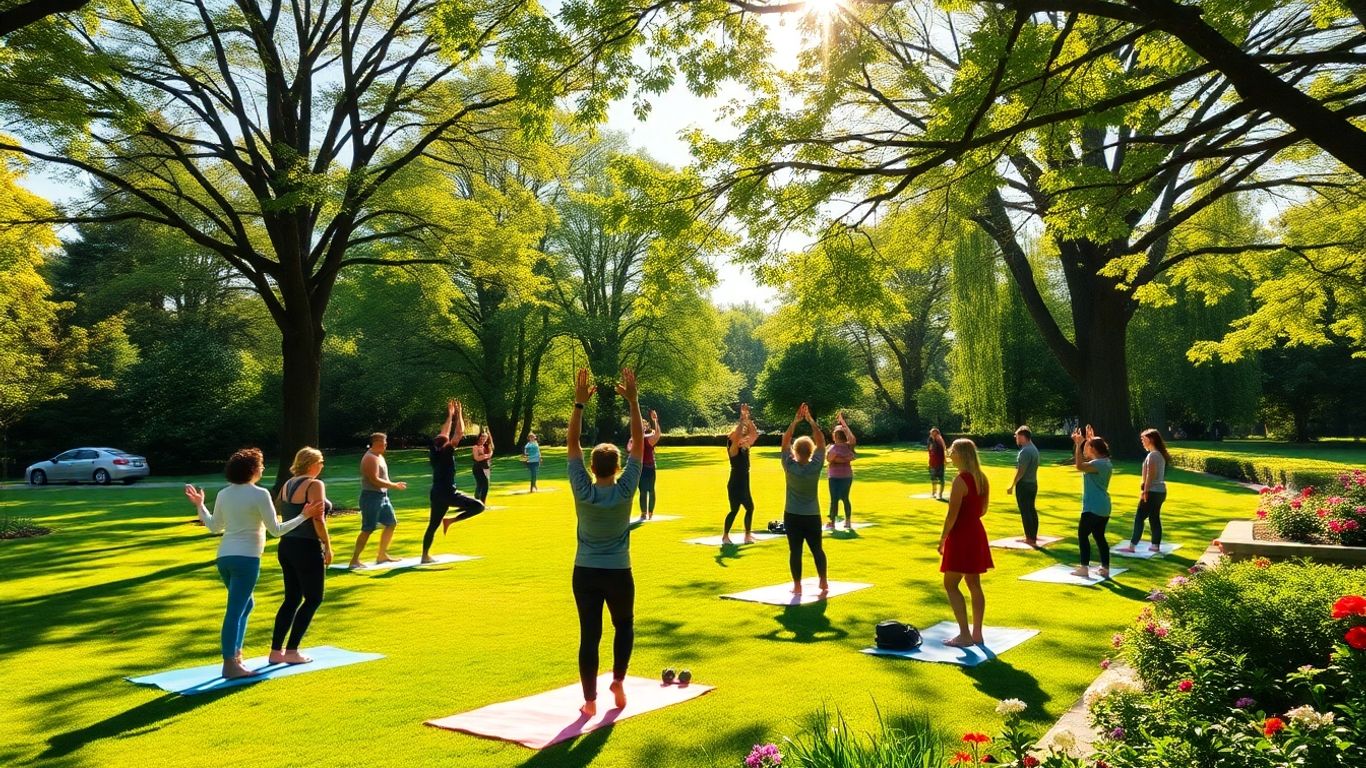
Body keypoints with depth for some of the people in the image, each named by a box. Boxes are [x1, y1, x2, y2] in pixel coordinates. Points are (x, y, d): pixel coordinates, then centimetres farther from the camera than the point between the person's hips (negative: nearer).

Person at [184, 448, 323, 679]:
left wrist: (199, 506, 34)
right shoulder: (260, 494, -11)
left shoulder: (223, 494, 9)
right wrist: (305, 516, -5)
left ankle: (235, 654, 23)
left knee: (245, 604, 23)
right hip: (246, 558, -7)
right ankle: (229, 665, -5)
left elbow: (214, 526, 20)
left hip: (225, 557, 7)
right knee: (236, 610, -7)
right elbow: (276, 529, -10)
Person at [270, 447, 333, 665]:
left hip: (286, 546, 8)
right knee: (313, 599, 3)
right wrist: (327, 546, -11)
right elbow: (318, 520, -19)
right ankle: (291, 651, 2)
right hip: (307, 548, -8)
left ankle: (276, 651, 15)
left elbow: (285, 514, 12)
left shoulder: (287, 485, 12)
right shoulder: (315, 485, -13)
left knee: (292, 598, 15)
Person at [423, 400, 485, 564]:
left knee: (433, 525, 15)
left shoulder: (434, 452, 7)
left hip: (436, 494, 8)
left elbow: (444, 433, 20)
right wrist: (459, 414, -2)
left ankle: (425, 555, 15)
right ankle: (450, 520, -7)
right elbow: (460, 433, -11)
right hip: (448, 493, -8)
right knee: (479, 506, -6)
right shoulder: (446, 452, -11)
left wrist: (450, 415, 24)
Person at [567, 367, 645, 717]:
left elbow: (572, 443, -9)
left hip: (585, 573, 1)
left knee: (589, 635, 5)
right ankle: (618, 681, 14)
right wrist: (633, 400, -14)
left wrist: (580, 403, -12)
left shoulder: (582, 491, -11)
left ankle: (590, 700, 8)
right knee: (624, 626, 23)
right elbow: (639, 442, -12)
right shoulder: (625, 490, -13)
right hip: (618, 573, -1)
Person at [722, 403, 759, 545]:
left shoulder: (745, 449, 8)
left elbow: (754, 434, 5)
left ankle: (748, 535, 19)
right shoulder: (733, 450, -13)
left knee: (750, 508, 10)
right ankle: (725, 536, 0)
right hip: (735, 485, -8)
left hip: (744, 484, 8)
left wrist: (748, 420, -5)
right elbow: (737, 435, -30)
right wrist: (742, 419, -27)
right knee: (735, 510, -8)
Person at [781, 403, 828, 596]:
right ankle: (823, 582, 17)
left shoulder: (790, 466, -11)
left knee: (795, 550, 1)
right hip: (812, 515, 1)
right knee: (817, 549, 12)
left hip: (792, 515, -1)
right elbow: (821, 442, -3)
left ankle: (797, 586, 2)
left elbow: (785, 441, -3)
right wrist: (811, 421, -3)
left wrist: (795, 421, -5)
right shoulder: (816, 466, -10)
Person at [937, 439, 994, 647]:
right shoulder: (982, 478, 5)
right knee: (974, 584, 13)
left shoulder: (960, 481, -20)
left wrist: (942, 539, -10)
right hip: (977, 533, 8)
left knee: (950, 585, 1)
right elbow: (983, 510, 12)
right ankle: (977, 633, 18)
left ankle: (965, 635, 0)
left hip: (961, 536, -8)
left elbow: (952, 515, -19)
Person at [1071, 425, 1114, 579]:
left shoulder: (1098, 464, -19)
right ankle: (1105, 568, 15)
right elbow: (1085, 460, 30)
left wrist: (1078, 445, -29)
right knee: (1099, 537, 13)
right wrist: (1090, 439, 31)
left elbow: (1079, 466, -33)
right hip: (1103, 508, 10)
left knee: (1082, 534, -2)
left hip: (1093, 508, -10)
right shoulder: (1105, 462, 10)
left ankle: (1084, 568, -1)